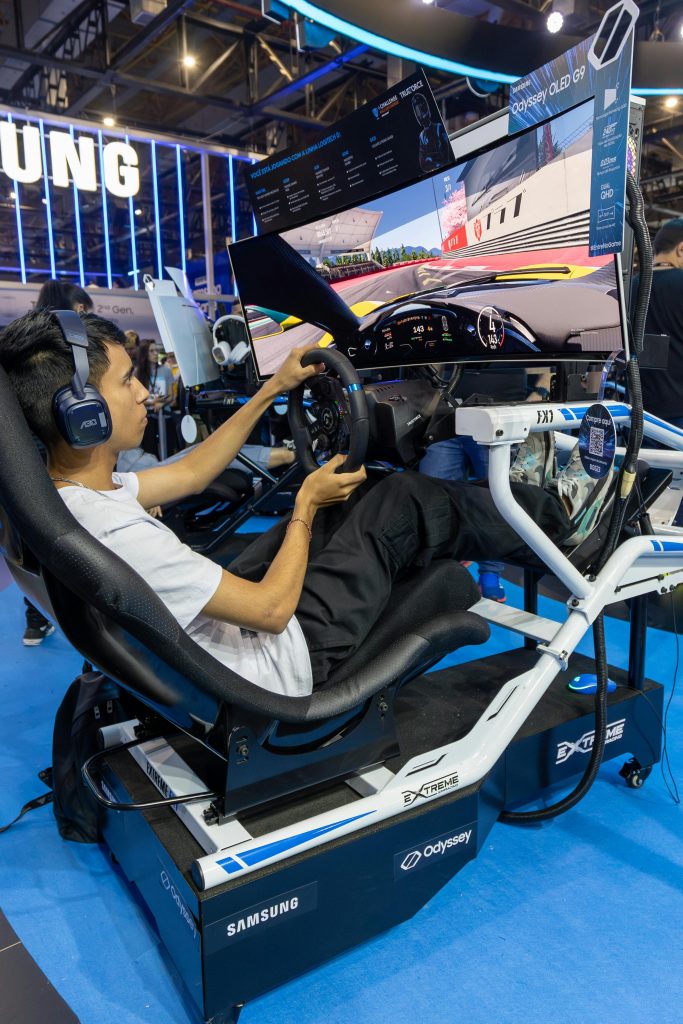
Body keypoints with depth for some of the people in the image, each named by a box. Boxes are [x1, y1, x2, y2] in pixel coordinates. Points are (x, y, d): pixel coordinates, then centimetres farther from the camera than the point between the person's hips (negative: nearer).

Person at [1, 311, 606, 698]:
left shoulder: (59, 494, -5)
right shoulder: (119, 534, -35)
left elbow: (191, 474, 8)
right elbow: (274, 610, -27)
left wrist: (272, 391, 7)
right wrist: (306, 506, -12)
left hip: (224, 616, 9)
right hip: (287, 657, -8)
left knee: (362, 498, 14)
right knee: (405, 502, -2)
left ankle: (536, 509, 30)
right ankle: (555, 520, 24)